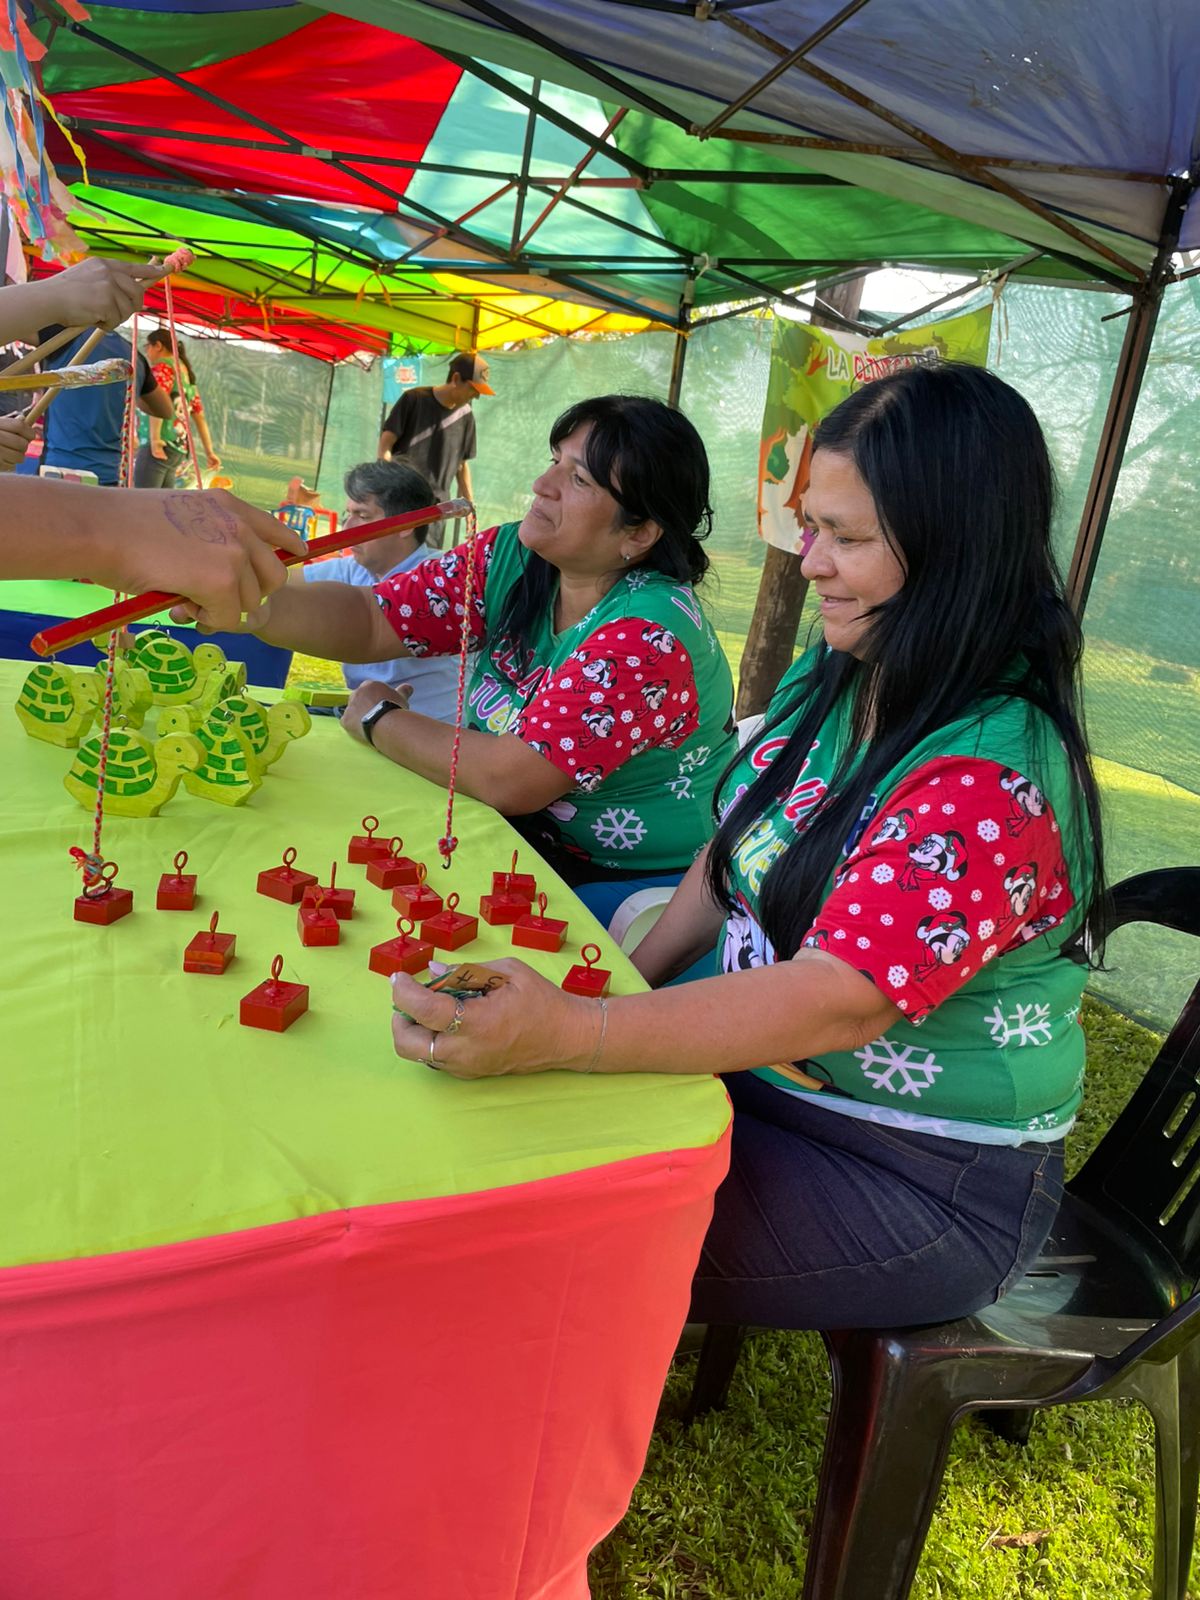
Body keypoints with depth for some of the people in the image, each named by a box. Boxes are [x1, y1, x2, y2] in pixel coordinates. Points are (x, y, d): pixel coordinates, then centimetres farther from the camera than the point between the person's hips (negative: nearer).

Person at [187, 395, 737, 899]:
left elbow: (509, 779, -29)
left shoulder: (648, 638, -27)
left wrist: (378, 721, -13)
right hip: (523, 836, 6)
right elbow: (368, 622, -9)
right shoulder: (509, 561, -4)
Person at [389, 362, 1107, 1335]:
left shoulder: (998, 778, -26)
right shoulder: (831, 680, 0)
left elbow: (842, 997, -35)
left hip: (928, 1182, -7)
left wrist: (569, 1032, -43)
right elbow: (735, 859, 8)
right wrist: (626, 983, -3)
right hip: (756, 1068, 7)